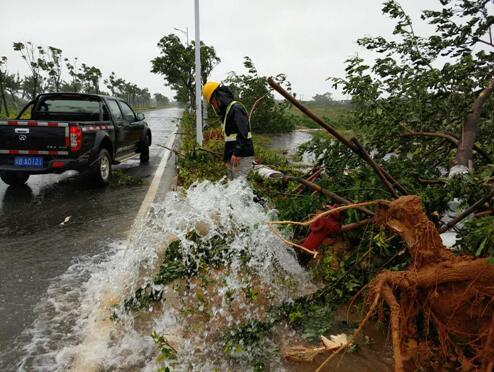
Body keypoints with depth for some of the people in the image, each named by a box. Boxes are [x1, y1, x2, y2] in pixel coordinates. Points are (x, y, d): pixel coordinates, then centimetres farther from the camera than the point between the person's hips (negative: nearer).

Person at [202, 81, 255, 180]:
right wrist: (226, 157, 18)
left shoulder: (236, 108, -11)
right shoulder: (226, 111, 20)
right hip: (232, 157, 10)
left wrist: (237, 153, -24)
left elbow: (243, 134, -22)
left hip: (242, 157, -10)